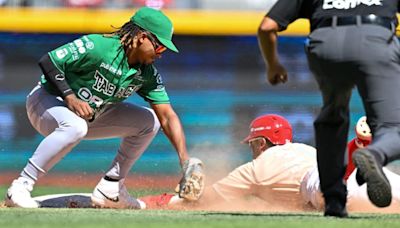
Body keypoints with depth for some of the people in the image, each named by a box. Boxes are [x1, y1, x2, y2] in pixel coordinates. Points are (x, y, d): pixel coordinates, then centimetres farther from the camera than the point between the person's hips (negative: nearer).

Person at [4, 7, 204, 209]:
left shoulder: (148, 74, -7)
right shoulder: (97, 47, -28)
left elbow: (167, 117, -9)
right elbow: (48, 62, -26)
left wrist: (186, 162, -19)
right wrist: (69, 97, -34)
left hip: (91, 115, 8)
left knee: (149, 121, 2)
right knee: (75, 126, -41)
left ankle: (109, 189, 4)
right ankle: (20, 187, -34)